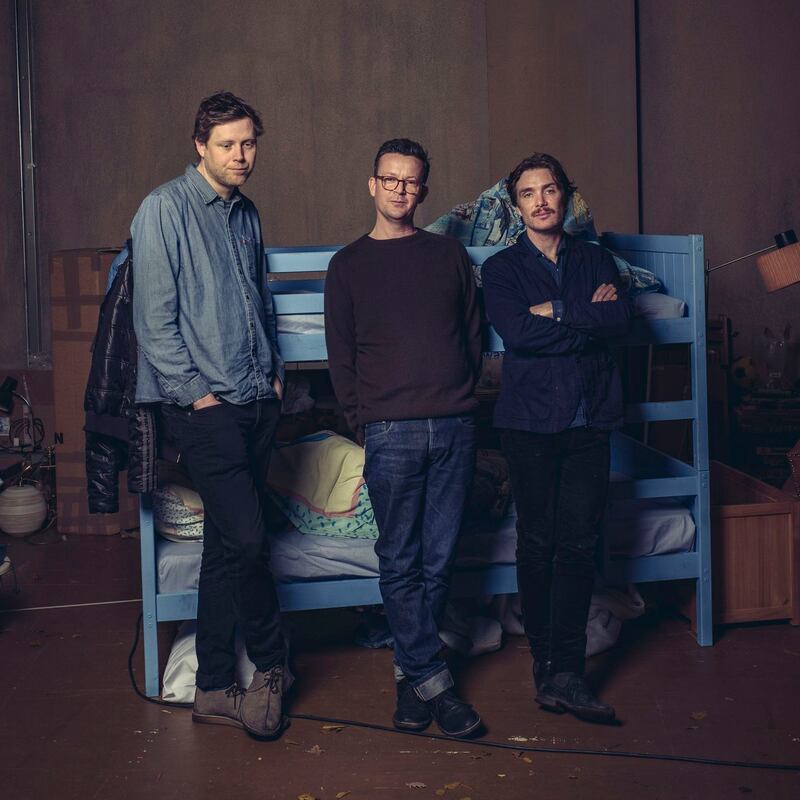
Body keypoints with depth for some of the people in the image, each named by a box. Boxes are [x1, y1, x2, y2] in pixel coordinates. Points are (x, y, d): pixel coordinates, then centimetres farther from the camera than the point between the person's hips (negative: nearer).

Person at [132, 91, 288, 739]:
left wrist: (274, 374, 13)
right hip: (203, 408, -7)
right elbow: (155, 317, -10)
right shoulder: (165, 209, -6)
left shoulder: (246, 214, 16)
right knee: (247, 539, -12)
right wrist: (196, 392, -11)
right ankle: (270, 666, 13)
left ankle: (215, 689, 18)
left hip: (256, 403, 7)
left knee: (228, 546, 9)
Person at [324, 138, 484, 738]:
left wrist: (460, 398, 7)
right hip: (392, 434, -2)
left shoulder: (450, 255, 13)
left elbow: (474, 335, 16)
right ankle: (433, 680, 8)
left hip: (455, 429, 2)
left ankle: (410, 668, 18)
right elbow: (341, 355, 7)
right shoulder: (349, 265, 8)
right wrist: (363, 422, 0)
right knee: (400, 562, -1)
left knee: (439, 559, 5)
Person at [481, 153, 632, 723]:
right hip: (531, 419, -2)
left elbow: (622, 318, -3)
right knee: (537, 543, 2)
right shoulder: (502, 267, 6)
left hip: (590, 419, 2)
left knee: (579, 543, -4)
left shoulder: (596, 260, 15)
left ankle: (563, 672, -1)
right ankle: (549, 664, 14)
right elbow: (516, 330, -13)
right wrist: (590, 317, -8)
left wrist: (558, 311, -9)